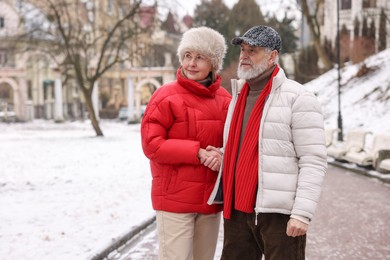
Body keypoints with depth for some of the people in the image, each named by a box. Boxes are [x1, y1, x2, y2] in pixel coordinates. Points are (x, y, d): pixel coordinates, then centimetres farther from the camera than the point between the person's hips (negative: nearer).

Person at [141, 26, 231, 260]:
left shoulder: (225, 99, 7)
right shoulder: (166, 97, -9)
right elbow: (151, 145, -13)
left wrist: (223, 155, -11)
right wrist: (197, 152, -19)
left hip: (211, 198, 5)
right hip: (175, 199, -5)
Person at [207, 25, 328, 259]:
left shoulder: (298, 98, -8)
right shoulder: (240, 96, 15)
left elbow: (314, 162, -13)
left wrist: (302, 213, -19)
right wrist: (219, 155, 3)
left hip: (279, 212, -7)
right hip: (237, 209, 7)